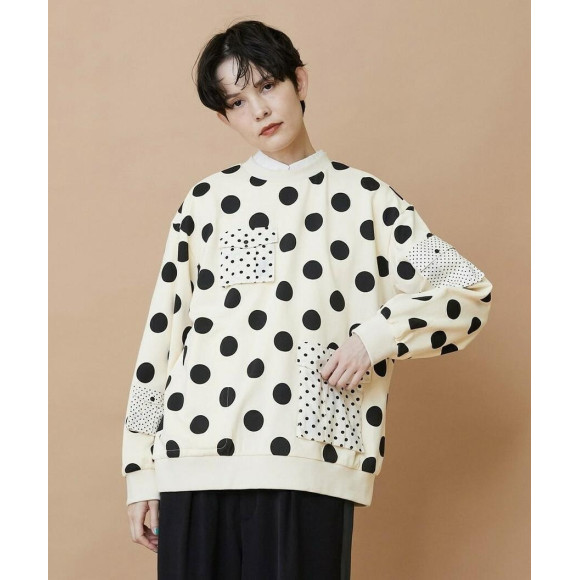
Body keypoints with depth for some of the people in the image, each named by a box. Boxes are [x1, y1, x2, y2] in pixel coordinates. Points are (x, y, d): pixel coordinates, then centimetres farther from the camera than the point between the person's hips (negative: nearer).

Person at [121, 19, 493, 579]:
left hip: (309, 469, -1)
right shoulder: (205, 201, 12)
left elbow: (470, 291, 9)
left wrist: (373, 337, -6)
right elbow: (163, 330, 11)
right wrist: (140, 471, 9)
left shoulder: (364, 198, 9)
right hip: (195, 463, 1)